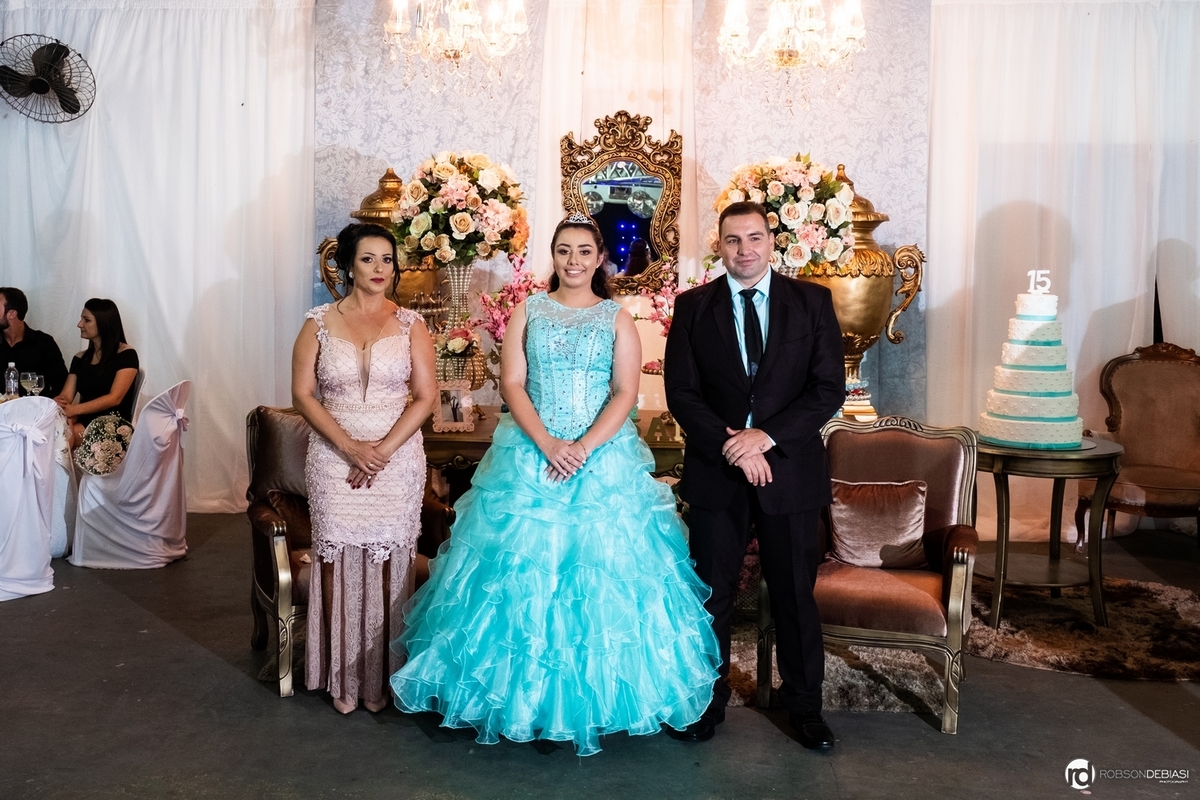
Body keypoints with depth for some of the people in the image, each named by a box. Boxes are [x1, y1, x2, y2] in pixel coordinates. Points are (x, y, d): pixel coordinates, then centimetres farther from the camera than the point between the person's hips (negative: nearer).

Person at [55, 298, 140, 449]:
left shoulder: (126, 355, 0)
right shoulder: (80, 359, 19)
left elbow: (114, 398, -11)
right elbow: (66, 396, 9)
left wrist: (73, 410, -22)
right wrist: (57, 403, -16)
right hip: (84, 421, 5)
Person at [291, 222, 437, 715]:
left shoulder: (409, 324, 2)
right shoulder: (320, 323, 3)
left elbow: (426, 396, -2)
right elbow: (302, 394, -2)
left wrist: (383, 450, -11)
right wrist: (350, 447, -12)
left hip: (398, 459, 0)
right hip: (333, 460, 0)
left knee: (389, 561, 2)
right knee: (338, 559, 3)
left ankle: (382, 677, 16)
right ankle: (343, 677, 16)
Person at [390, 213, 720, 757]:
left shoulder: (618, 320, 6)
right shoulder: (527, 312, 9)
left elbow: (625, 393, -3)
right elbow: (512, 384, 0)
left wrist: (583, 449, -16)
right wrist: (548, 444, -14)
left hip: (604, 459, -1)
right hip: (530, 456, 1)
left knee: (602, 570, -1)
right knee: (524, 569, 1)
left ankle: (595, 694, 13)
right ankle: (529, 692, 14)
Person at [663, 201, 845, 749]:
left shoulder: (812, 301, 2)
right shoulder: (693, 306, 3)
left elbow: (829, 388, -4)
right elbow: (681, 392, -2)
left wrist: (767, 436, -15)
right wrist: (732, 446, -15)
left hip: (790, 467, 0)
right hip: (715, 470, 0)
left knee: (795, 593, 10)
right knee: (712, 595, 9)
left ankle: (804, 704, 27)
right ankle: (708, 701, 25)